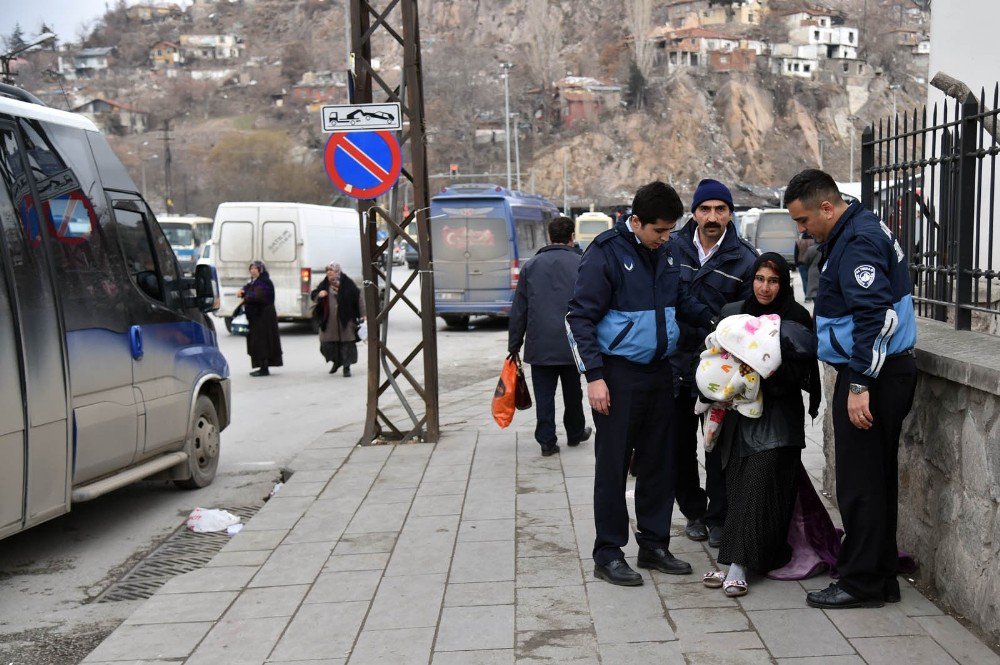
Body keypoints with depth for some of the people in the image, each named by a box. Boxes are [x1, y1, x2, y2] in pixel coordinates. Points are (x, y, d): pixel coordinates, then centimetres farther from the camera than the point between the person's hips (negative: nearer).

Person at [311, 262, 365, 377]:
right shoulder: (324, 284, 6)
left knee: (347, 343, -1)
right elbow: (313, 296, 13)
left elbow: (359, 298, -3)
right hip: (328, 321, 4)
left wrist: (363, 315, -7)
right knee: (327, 344, 7)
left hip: (345, 320, -4)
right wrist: (318, 295, -12)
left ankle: (346, 367, 10)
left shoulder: (347, 283, -6)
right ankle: (336, 361, 33)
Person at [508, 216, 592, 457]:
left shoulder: (531, 266, 4)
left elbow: (518, 311, 5)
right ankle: (575, 434, 31)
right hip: (571, 344, 0)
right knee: (572, 393, 16)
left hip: (540, 346, 0)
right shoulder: (581, 264, -1)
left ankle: (547, 441, 4)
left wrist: (514, 346, 10)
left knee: (544, 395, 5)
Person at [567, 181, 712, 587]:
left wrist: (712, 318, 5)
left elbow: (681, 301, 24)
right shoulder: (606, 254, -12)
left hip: (659, 371, 7)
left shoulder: (663, 254, 10)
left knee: (659, 462, 12)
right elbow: (580, 318, -12)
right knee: (613, 465, 0)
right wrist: (594, 375, -18)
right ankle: (608, 554, 10)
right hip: (619, 375, -7)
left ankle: (654, 544, 24)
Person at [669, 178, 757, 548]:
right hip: (676, 363, 2)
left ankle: (718, 517, 19)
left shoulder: (745, 258, -4)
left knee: (719, 446, 4)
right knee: (681, 444, 12)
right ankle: (693, 513, 28)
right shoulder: (673, 248, 0)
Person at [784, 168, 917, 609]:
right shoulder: (857, 231, 16)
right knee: (876, 478, 16)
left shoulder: (858, 243, -18)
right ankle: (881, 574, 25)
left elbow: (877, 317, -25)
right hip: (887, 373, 11)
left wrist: (860, 385, -25)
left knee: (861, 482, -3)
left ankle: (863, 583, 5)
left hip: (873, 377, -11)